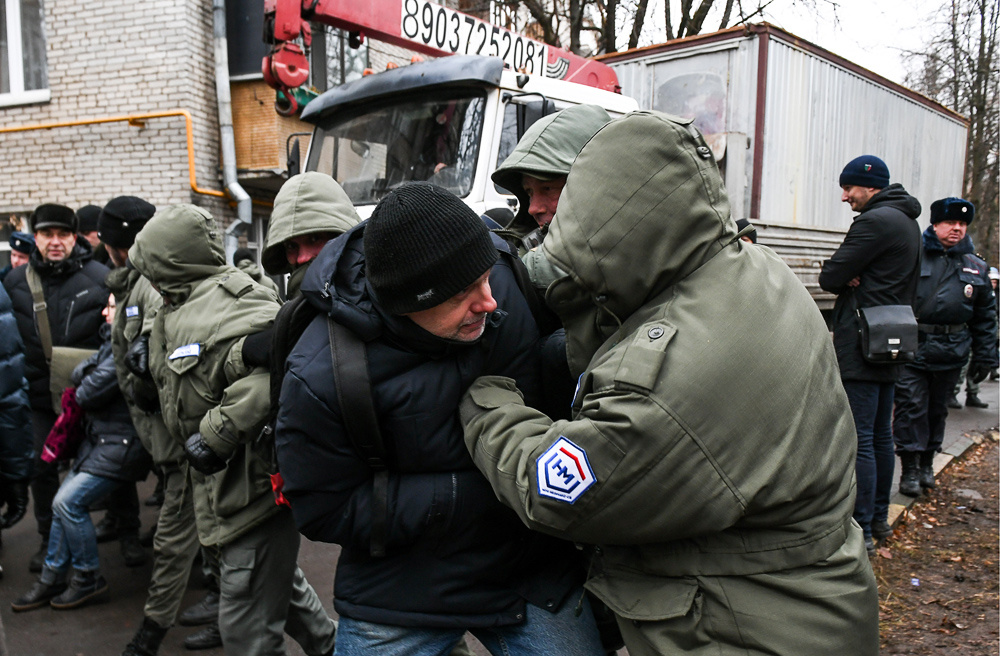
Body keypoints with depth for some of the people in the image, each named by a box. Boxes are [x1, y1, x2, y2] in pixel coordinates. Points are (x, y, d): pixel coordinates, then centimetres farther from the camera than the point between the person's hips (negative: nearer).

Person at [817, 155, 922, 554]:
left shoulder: (875, 221, -14)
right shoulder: (907, 222, 18)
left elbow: (829, 277, -16)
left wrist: (846, 280, 5)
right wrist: (854, 280, -4)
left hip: (862, 348, -10)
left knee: (858, 440, -8)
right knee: (881, 435, 16)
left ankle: (860, 533, -4)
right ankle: (879, 518, 27)